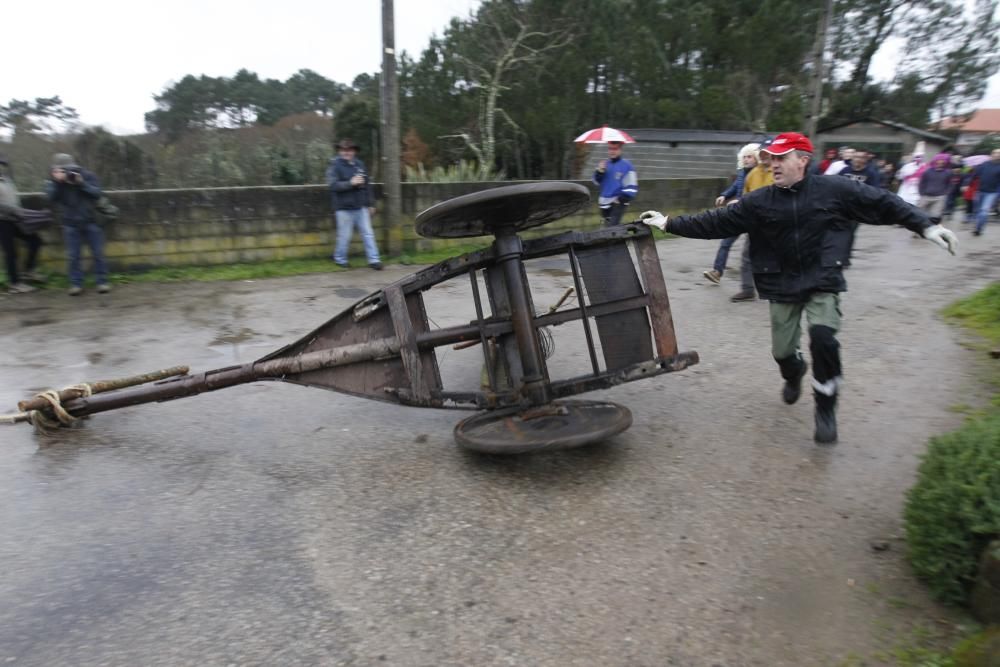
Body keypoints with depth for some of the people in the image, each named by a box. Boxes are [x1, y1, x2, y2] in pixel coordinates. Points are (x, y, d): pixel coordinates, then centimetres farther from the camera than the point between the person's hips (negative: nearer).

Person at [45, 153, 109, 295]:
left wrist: (81, 183, -23)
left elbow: (97, 193, -13)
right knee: (73, 255, 1)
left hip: (90, 221, -1)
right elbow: (50, 197, -13)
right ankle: (76, 283, 6)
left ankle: (102, 281, 7)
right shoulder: (53, 180, 1)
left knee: (98, 253, 1)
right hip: (71, 224, 1)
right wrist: (57, 181, -23)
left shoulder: (87, 175, -4)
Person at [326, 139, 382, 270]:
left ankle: (374, 259, 9)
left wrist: (370, 204, 16)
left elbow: (367, 185, 16)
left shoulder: (359, 164, 11)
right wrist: (351, 183, -26)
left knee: (368, 233, 4)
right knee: (344, 236, 2)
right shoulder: (335, 166, -5)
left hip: (361, 207, 5)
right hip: (344, 208, -5)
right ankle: (340, 259, 21)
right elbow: (333, 185, -18)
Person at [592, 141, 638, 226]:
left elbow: (632, 187, -9)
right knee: (608, 226, 17)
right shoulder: (604, 164, 8)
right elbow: (597, 182, 11)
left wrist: (622, 199, -17)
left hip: (618, 203, -6)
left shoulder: (627, 165, -9)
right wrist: (599, 172, -7)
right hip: (605, 202, 6)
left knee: (612, 227, -20)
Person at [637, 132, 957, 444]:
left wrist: (926, 226, -5)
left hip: (822, 283, -2)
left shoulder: (835, 190, -5)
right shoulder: (759, 202, -2)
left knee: (823, 336, -24)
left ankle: (825, 408, -2)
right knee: (782, 350, 6)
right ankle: (794, 374, 48)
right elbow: (716, 221, -4)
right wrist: (670, 223, -9)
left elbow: (883, 203, 0)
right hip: (783, 287, 2)